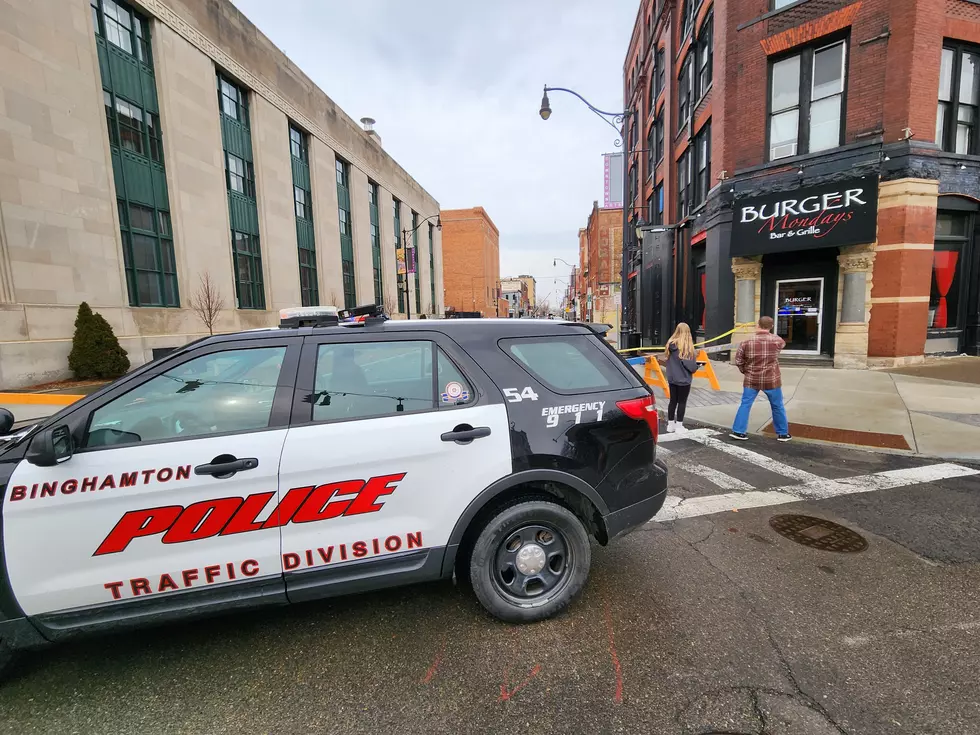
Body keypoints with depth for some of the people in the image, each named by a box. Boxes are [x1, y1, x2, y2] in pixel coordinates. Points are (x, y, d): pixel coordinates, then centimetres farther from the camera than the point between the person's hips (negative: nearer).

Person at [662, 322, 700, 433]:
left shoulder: (670, 344, 1)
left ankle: (670, 425, 20)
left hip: (672, 378, 5)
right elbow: (690, 364, -18)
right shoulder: (687, 346, -16)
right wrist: (696, 367, 2)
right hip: (683, 379, -5)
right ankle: (679, 426, 11)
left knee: (673, 401, 14)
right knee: (682, 402, 6)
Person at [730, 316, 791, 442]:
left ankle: (738, 431, 5)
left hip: (751, 380, 0)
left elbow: (738, 360, -5)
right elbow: (783, 343, 19)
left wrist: (745, 371, 10)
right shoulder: (777, 340, -8)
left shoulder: (747, 342, -8)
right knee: (777, 406, 15)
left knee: (745, 404, 7)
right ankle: (783, 433, 27)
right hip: (771, 380, 0)